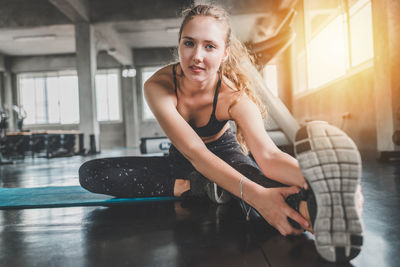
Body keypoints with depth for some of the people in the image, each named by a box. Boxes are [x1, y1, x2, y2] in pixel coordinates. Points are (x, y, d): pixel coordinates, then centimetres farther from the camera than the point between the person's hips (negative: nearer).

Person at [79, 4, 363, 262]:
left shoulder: (234, 96, -27)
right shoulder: (158, 86, -29)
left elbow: (269, 156, -40)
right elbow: (194, 151, -39)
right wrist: (254, 193, -55)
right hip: (182, 159, 5)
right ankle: (188, 187, -25)